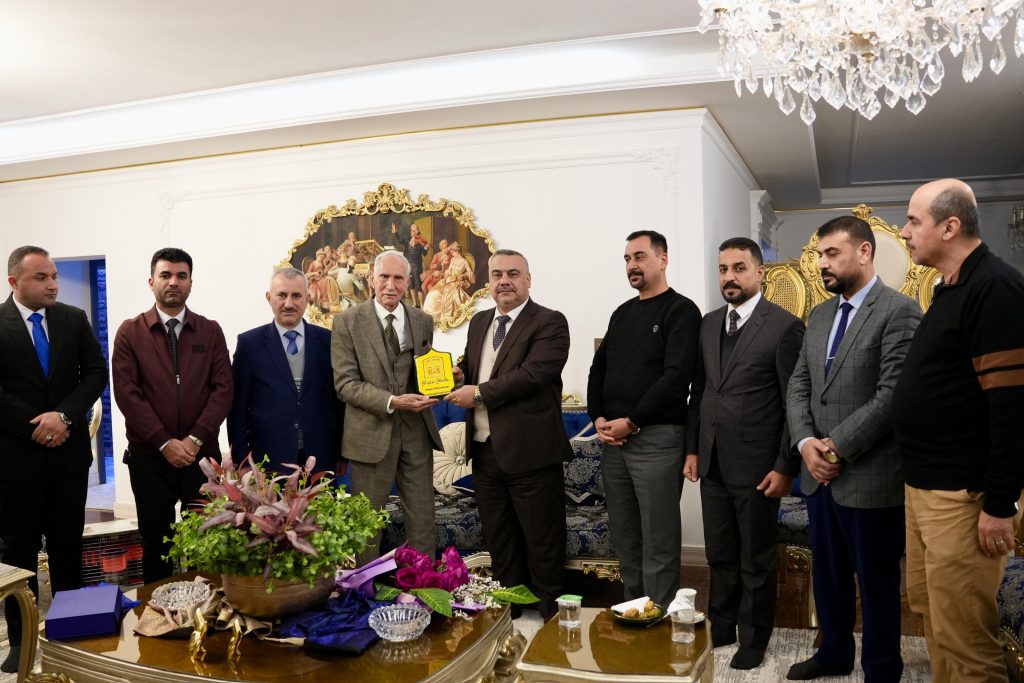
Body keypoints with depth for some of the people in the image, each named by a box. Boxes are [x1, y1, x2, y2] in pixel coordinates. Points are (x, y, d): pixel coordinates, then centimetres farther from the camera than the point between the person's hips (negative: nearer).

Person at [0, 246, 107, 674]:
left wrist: (63, 416, -13)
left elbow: (95, 373, 0)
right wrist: (35, 429, -11)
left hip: (69, 451, 3)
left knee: (68, 545, 12)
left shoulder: (74, 319, 4)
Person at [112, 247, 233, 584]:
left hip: (202, 453, 1)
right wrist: (165, 442, -12)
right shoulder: (130, 332, 2)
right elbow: (127, 393, -5)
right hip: (149, 456, -1)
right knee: (156, 542, 8)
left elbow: (223, 388, -1)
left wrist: (195, 439, -12)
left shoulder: (210, 331, 6)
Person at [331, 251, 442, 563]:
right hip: (372, 432, -3)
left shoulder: (423, 321, 8)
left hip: (416, 431, 3)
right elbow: (345, 383, -9)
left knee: (422, 519, 9)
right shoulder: (348, 321, -4)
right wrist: (392, 402, -21)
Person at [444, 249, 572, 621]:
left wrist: (479, 393, -19)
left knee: (543, 546, 5)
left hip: (530, 451, -7)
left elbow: (535, 372, -22)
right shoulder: (479, 322, 15)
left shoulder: (549, 323, -8)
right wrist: (461, 375, -1)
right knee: (499, 545, 18)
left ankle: (550, 618, 21)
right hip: (485, 450, 7)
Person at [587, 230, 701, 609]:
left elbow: (677, 376, -15)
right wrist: (598, 418, 1)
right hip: (613, 440, 7)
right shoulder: (622, 313, 18)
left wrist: (631, 422, -15)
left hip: (656, 439, -7)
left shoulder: (681, 311, -4)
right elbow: (598, 369, 17)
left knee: (658, 543, -1)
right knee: (624, 538, 12)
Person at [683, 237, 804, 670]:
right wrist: (692, 448, 10)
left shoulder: (785, 326, -10)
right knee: (719, 556, 18)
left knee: (757, 561, 11)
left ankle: (754, 639, 29)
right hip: (713, 464, 5)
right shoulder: (708, 324, 9)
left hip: (756, 467, -5)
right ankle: (721, 626, 35)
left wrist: (785, 467, -12)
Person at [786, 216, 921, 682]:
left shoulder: (900, 311, -11)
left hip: (869, 477, -7)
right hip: (818, 473, 7)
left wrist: (838, 447, -16)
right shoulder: (819, 316, 12)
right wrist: (806, 443, -6)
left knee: (877, 582, 10)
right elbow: (799, 385, 10)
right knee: (828, 574, 19)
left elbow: (893, 395, -18)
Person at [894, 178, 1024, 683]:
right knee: (928, 609, 18)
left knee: (962, 636, 0)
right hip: (923, 486, 9)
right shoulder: (951, 288, 13)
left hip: (962, 494, -9)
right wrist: (899, 474, 16)